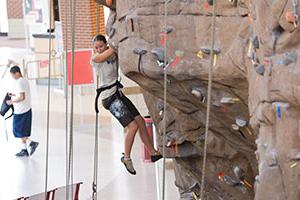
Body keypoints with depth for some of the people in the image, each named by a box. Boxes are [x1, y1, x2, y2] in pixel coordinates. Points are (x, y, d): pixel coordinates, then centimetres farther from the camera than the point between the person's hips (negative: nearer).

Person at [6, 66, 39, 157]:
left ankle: (30, 143, -5)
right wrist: (14, 94, 15)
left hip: (20, 111, -10)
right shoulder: (25, 80, 11)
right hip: (27, 109, 10)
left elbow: (22, 97, -26)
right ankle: (24, 149, 16)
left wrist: (12, 101, -15)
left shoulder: (19, 83, -19)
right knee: (23, 131, 13)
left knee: (18, 131, 0)